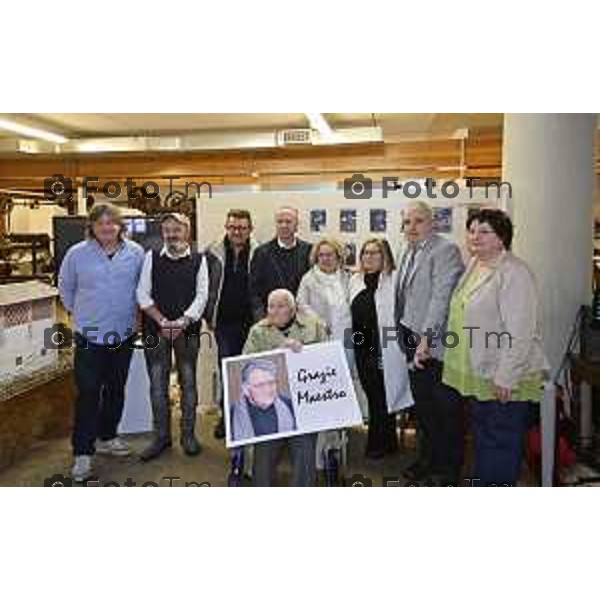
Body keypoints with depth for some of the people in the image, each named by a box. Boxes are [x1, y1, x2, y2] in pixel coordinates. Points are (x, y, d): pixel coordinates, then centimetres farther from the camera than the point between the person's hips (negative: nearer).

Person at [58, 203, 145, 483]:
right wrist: (80, 312, 10)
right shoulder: (77, 253, -6)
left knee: (116, 389, 15)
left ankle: (106, 437, 33)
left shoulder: (135, 252, -2)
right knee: (88, 393, -3)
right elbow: (65, 287, 8)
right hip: (90, 335, -3)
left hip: (124, 334, 3)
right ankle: (82, 452, 8)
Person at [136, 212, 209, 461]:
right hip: (155, 328, 1)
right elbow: (143, 294, 0)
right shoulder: (152, 257, 4)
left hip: (188, 328, 0)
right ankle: (161, 436, 18)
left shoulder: (198, 260, 2)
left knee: (188, 381, 8)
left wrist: (182, 322, -16)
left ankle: (188, 434, 21)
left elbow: (201, 296, -4)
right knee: (157, 382, 5)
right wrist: (162, 321, -10)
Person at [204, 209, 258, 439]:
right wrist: (209, 316, 4)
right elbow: (206, 287, 7)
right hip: (225, 321, 1)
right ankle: (226, 414, 19)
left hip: (251, 321, -1)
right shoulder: (214, 253, 2)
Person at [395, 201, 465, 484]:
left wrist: (426, 337, -27)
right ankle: (428, 458, 36)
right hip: (414, 343, 8)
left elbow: (441, 298, -22)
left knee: (447, 408, 7)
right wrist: (407, 336, 10)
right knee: (422, 406, 19)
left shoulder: (446, 250, -13)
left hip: (437, 346, -8)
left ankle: (451, 468, 25)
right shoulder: (408, 251, 12)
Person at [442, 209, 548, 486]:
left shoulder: (514, 273, -17)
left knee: (501, 443, 4)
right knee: (481, 437, 20)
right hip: (478, 374, 9)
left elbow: (520, 332, -22)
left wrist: (506, 377, -22)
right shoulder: (473, 266, 11)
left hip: (504, 379, -9)